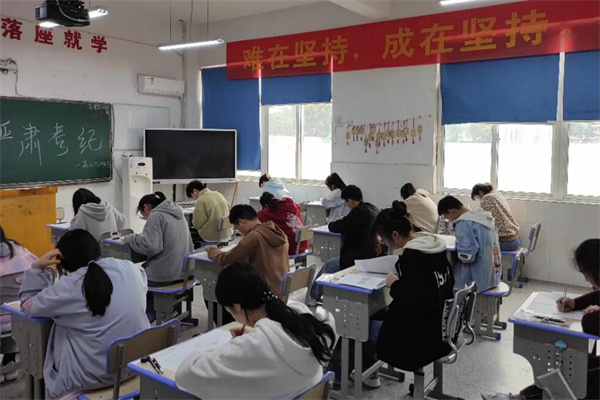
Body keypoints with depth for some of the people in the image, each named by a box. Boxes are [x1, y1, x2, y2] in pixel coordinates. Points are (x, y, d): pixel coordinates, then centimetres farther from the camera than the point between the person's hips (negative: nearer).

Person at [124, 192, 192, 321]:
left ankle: (148, 316, 22)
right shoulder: (177, 214, 14)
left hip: (165, 274, -8)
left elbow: (150, 246, -22)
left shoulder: (156, 216, -11)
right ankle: (152, 315, 30)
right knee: (145, 272, 29)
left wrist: (131, 238, -7)